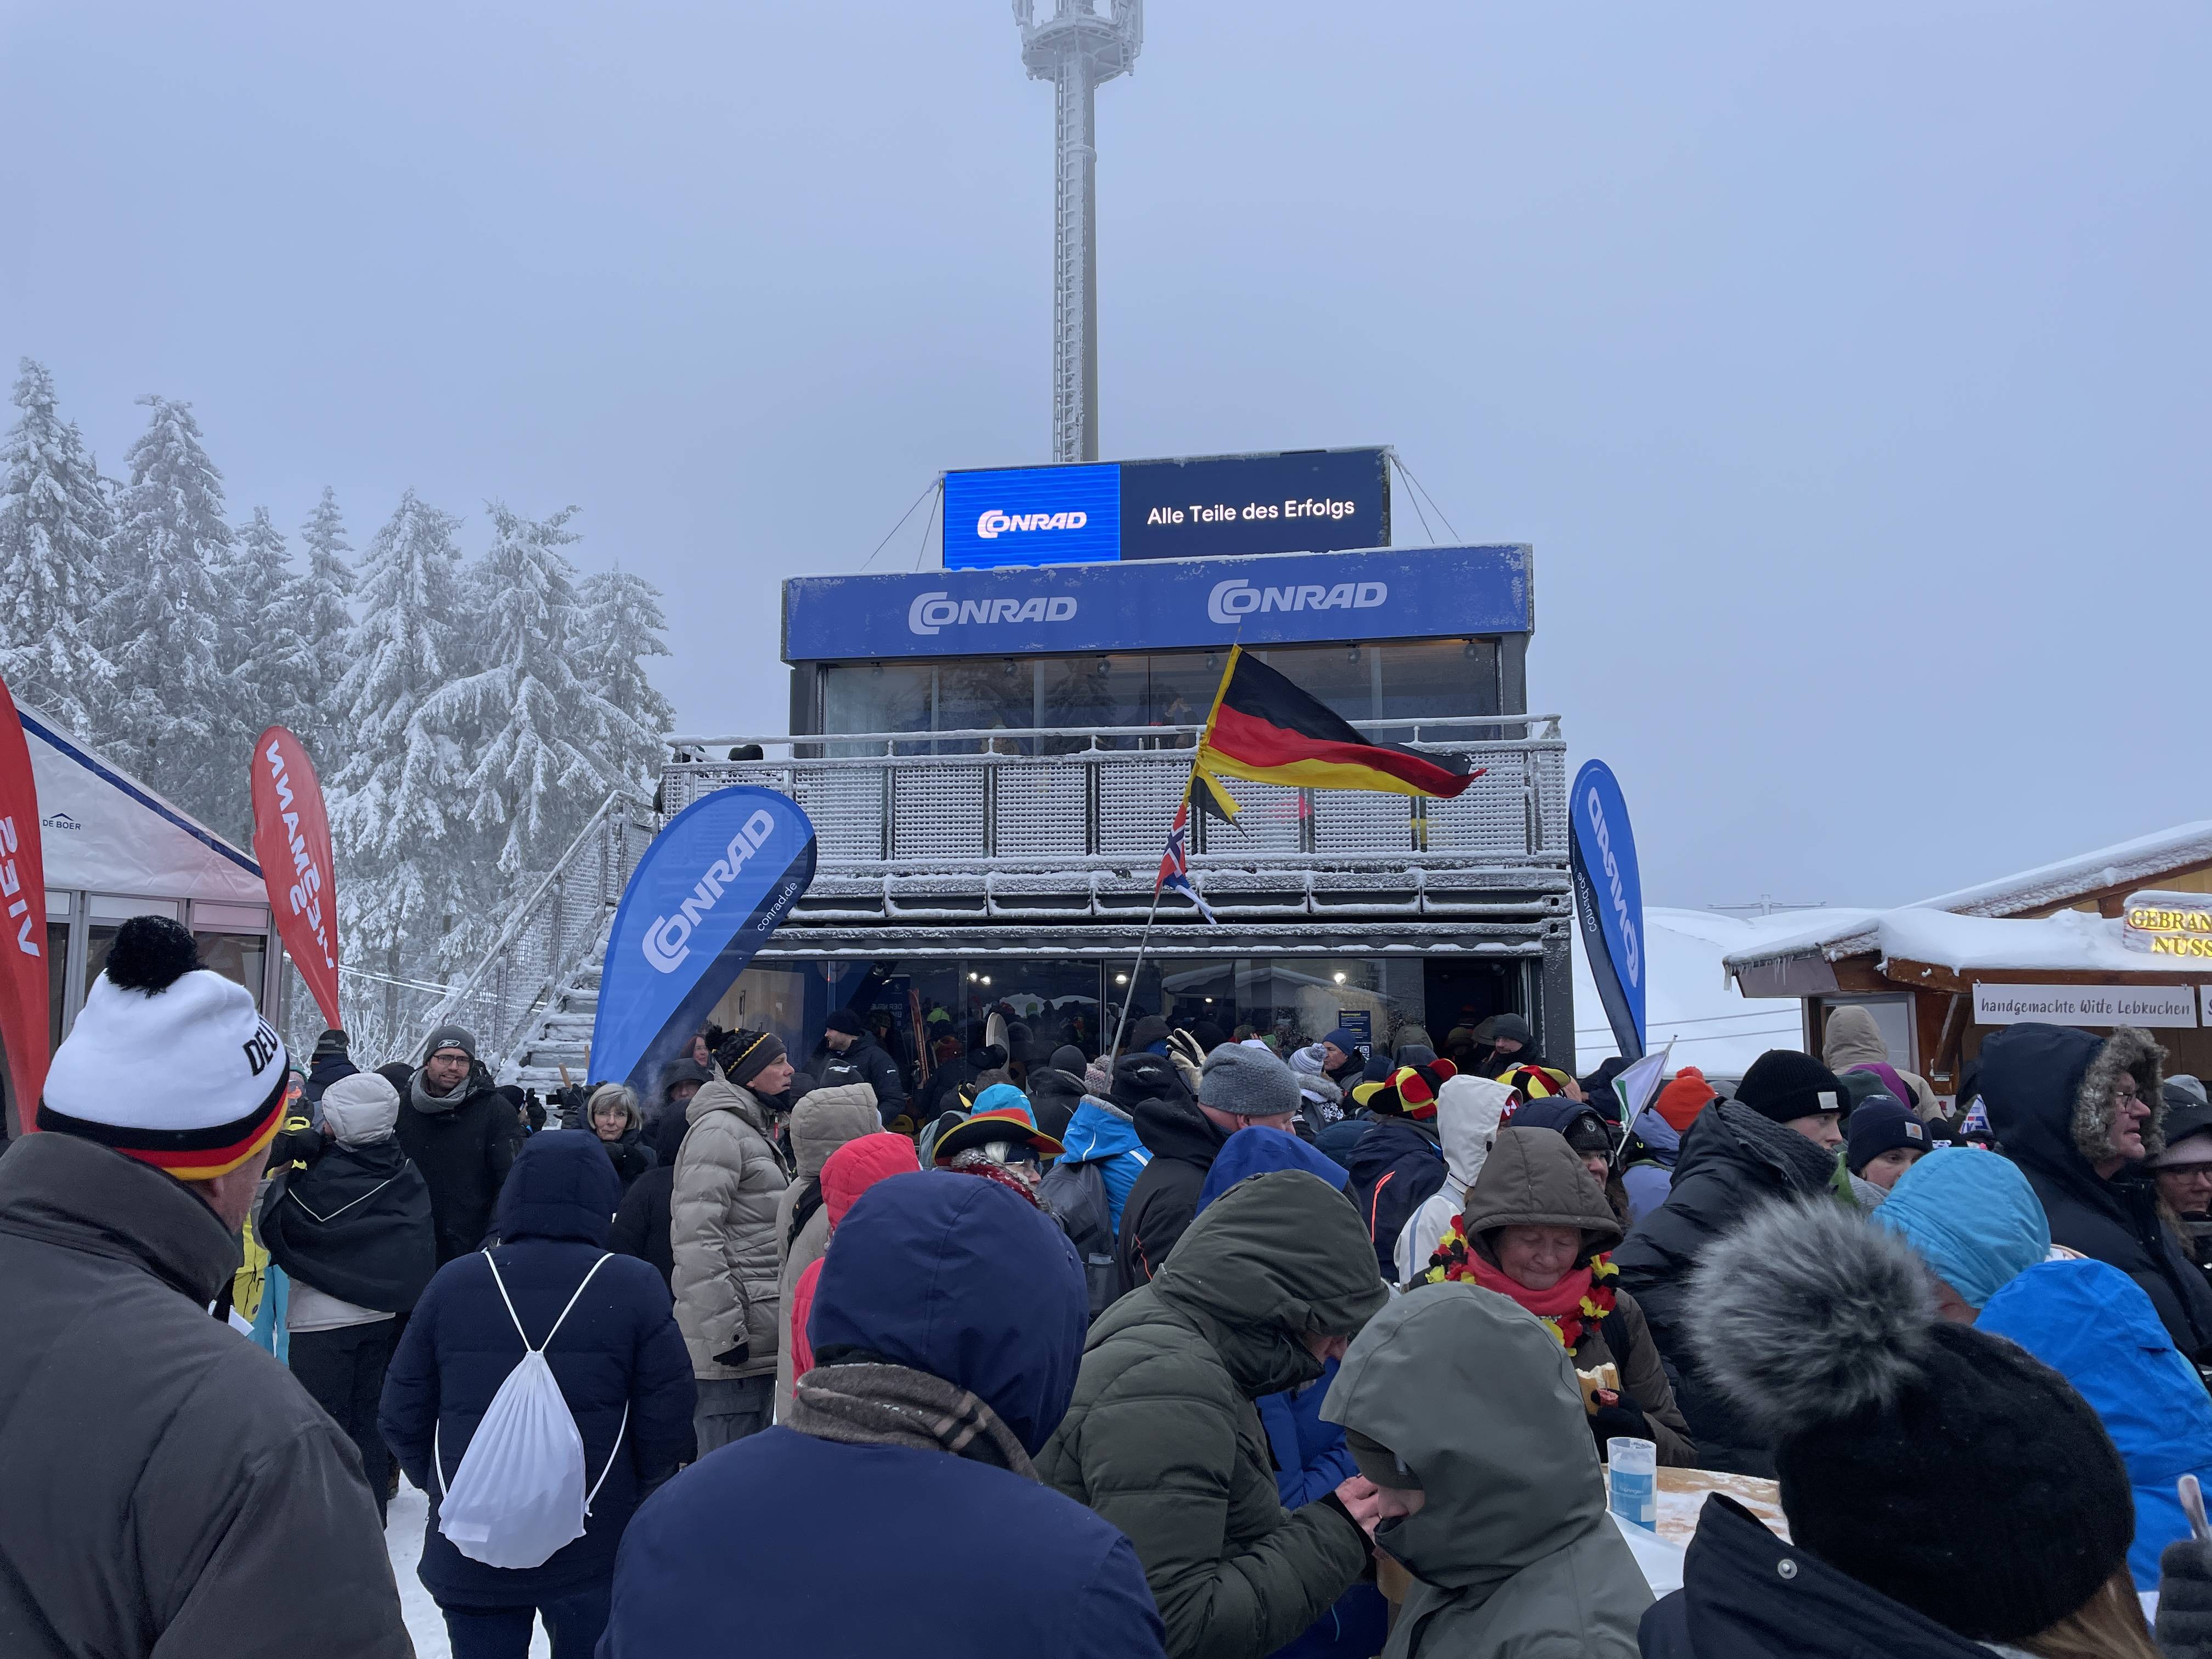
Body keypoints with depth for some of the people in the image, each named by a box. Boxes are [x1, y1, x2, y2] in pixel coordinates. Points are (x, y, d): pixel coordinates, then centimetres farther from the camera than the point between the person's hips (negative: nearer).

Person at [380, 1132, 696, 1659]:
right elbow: (666, 1425, -12)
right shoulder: (635, 1288, -13)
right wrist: (634, 1498, 8)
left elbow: (401, 1418, 0)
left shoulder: (452, 1283, -6)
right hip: (594, 1555, -1)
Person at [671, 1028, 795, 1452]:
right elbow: (696, 1237, -21)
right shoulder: (719, 1130, -13)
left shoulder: (751, 1129, 21)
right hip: (736, 1336, -10)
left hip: (758, 1332, 10)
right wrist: (725, 1330, -22)